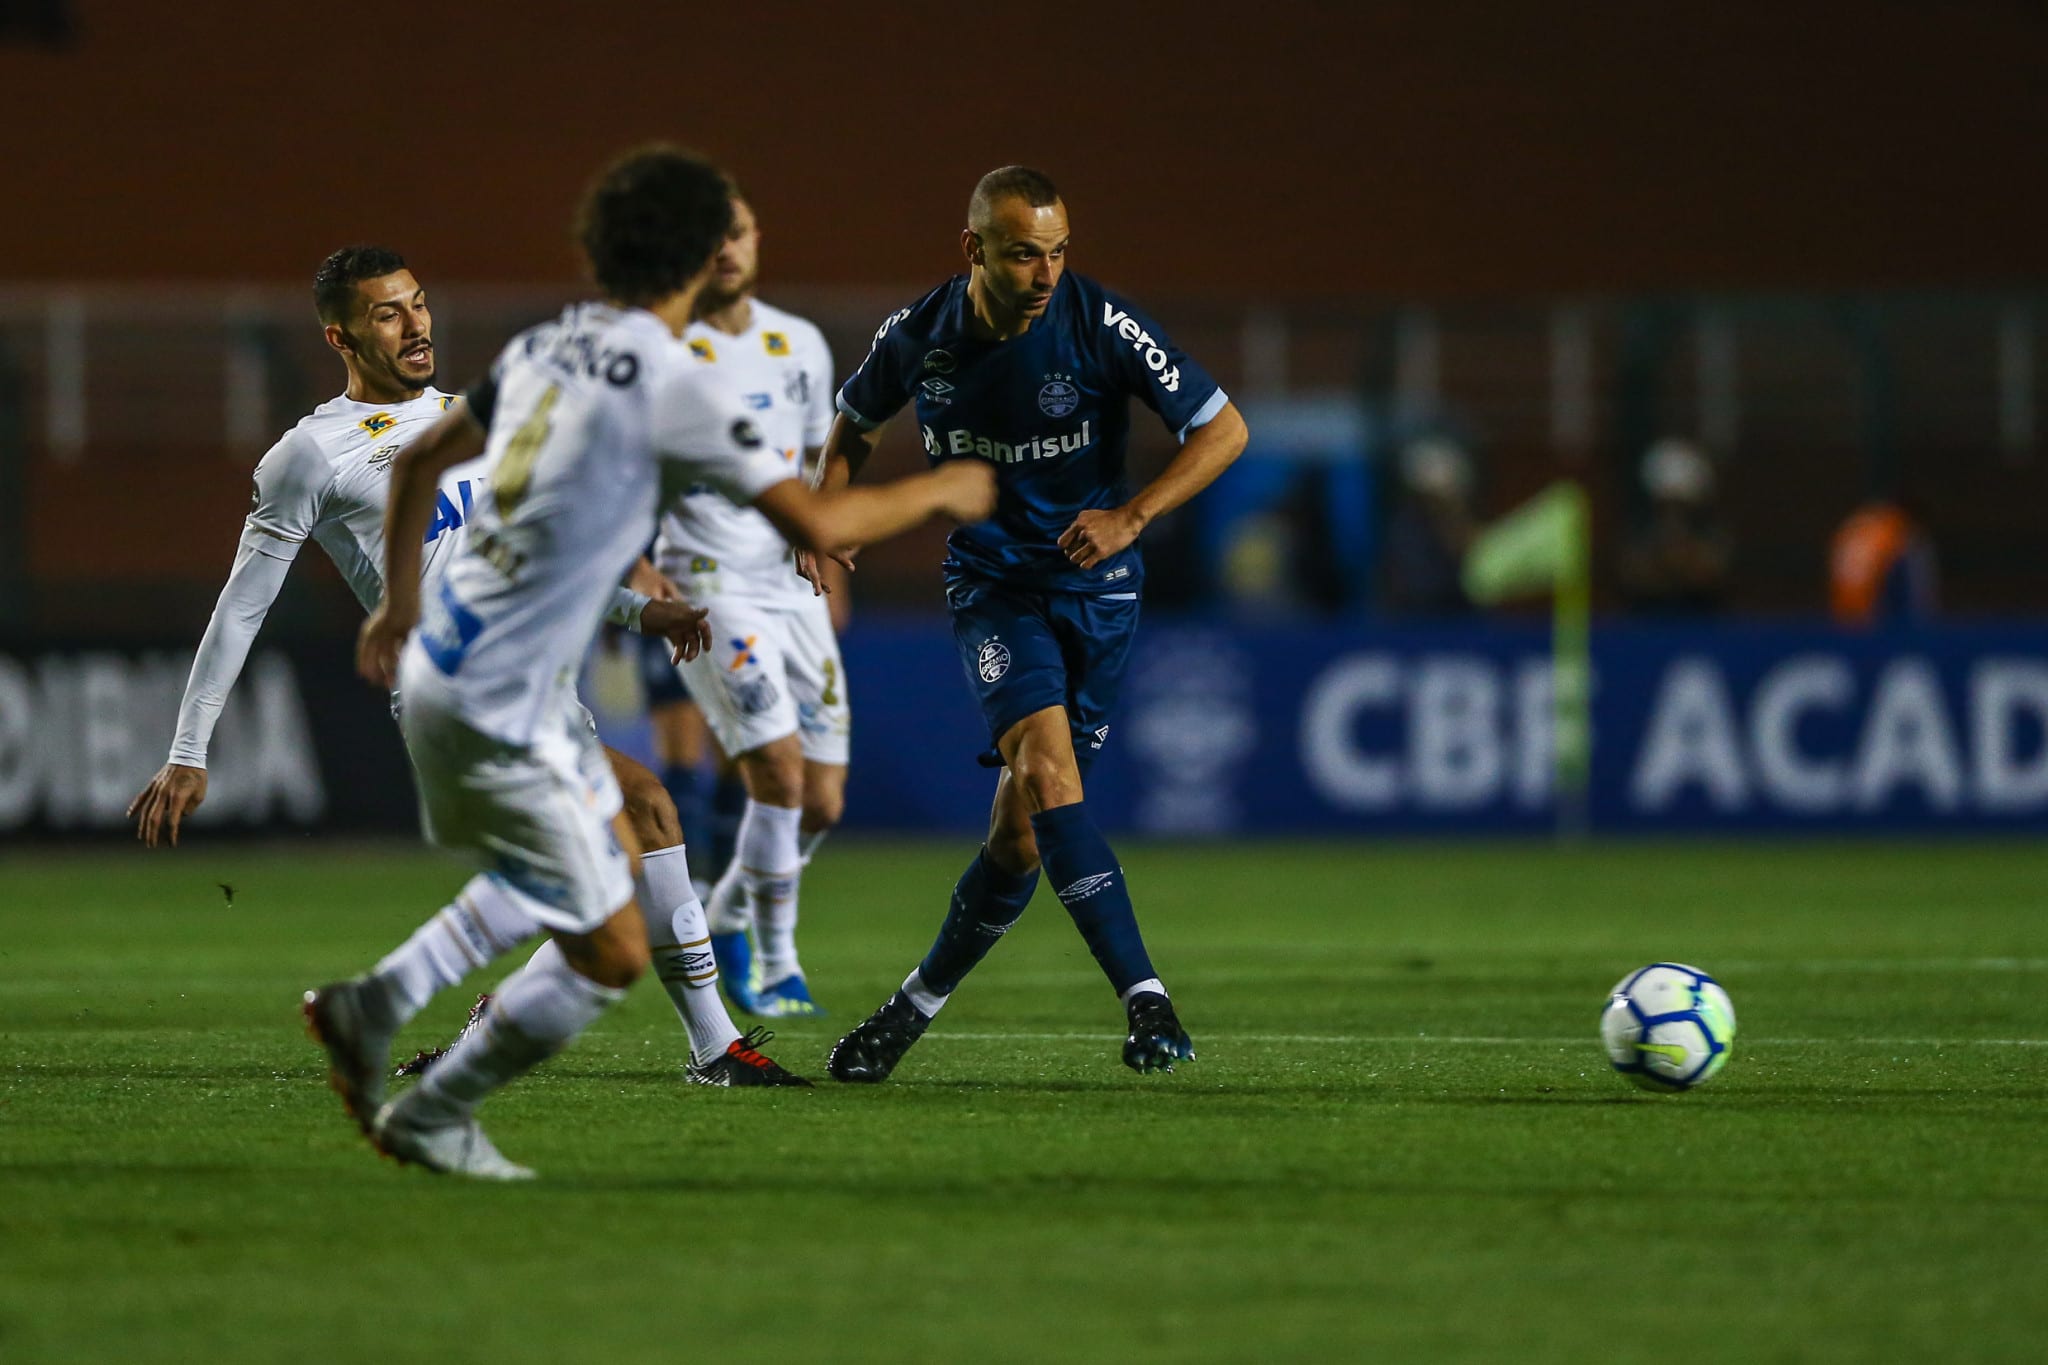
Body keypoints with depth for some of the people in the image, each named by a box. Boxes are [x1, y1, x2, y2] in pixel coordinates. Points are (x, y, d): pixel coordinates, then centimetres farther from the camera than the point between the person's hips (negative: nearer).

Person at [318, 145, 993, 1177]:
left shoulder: (545, 347, 7)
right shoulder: (669, 384, -17)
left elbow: (419, 459, 20)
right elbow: (815, 523, -18)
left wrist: (400, 603, 32)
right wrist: (940, 492, -1)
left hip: (442, 656, 9)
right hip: (494, 710, -9)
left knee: (617, 856, 24)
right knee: (613, 956, 1)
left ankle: (373, 1010, 22)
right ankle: (430, 1119, 14)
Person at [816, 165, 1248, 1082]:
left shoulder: (1100, 326, -14)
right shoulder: (918, 338, -6)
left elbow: (1223, 429, -9)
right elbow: (855, 422, 16)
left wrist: (1131, 516, -21)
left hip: (1095, 587, 0)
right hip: (992, 585, 0)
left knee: (1023, 828, -2)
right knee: (1046, 766, -25)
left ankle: (917, 1005, 20)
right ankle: (1143, 997, -29)